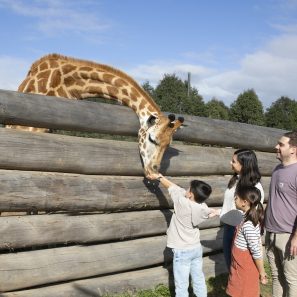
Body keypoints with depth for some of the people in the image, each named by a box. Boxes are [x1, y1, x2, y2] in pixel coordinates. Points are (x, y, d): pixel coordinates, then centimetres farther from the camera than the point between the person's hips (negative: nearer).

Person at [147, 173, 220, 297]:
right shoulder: (203, 208, -12)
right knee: (199, 280, 18)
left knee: (182, 285, 3)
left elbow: (172, 187, -8)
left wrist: (159, 177, 4)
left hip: (182, 251, -6)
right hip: (197, 248, 6)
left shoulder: (182, 203, -23)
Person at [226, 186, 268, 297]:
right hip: (243, 267, 9)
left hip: (246, 269, -9)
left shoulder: (248, 225, -29)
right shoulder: (248, 218, 1)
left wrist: (262, 273, -15)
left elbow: (256, 252, -24)